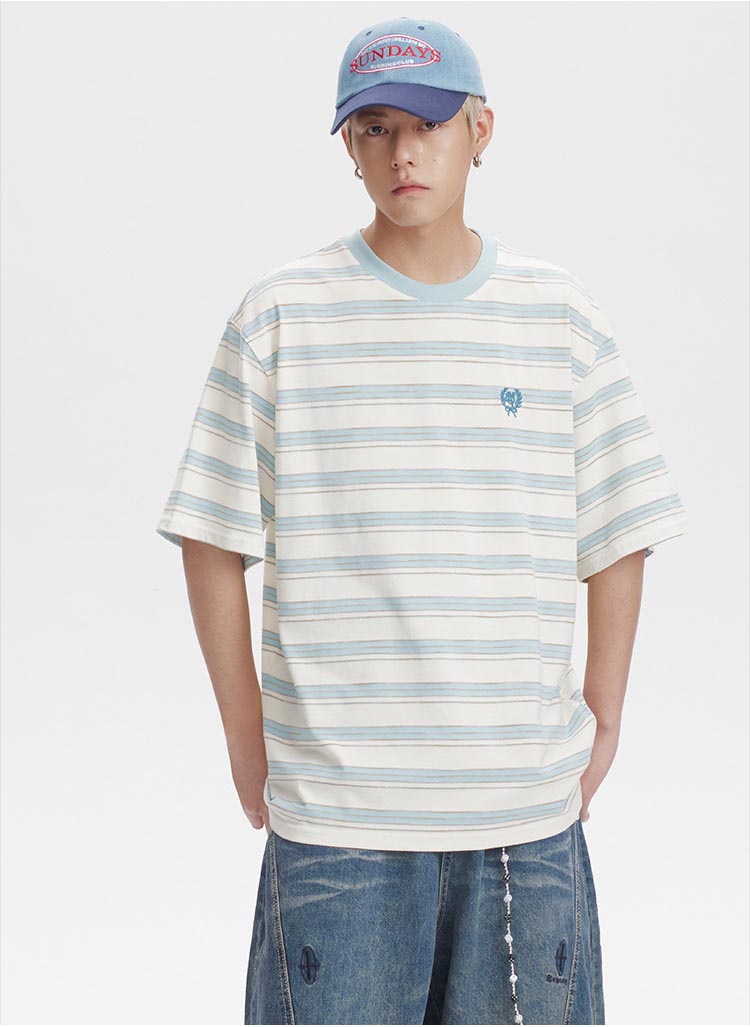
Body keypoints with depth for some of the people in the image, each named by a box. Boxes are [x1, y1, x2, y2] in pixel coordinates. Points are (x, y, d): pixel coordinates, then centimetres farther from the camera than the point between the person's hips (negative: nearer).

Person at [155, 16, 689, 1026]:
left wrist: (604, 719, 8)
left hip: (529, 809, 2)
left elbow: (618, 536, 11)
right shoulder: (279, 317, 0)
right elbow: (213, 542, 4)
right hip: (332, 812, -1)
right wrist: (246, 736, 2)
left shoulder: (561, 318, 5)